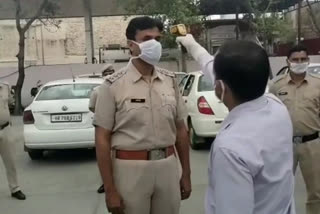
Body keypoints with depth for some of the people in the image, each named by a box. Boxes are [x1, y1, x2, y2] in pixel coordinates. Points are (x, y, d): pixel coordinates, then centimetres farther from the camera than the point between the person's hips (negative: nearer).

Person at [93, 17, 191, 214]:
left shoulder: (170, 81, 4)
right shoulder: (113, 85, -8)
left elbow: (181, 129, 9)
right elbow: (102, 139, -8)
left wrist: (186, 174, 10)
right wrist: (110, 189, -9)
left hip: (168, 166, 4)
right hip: (131, 169, -3)